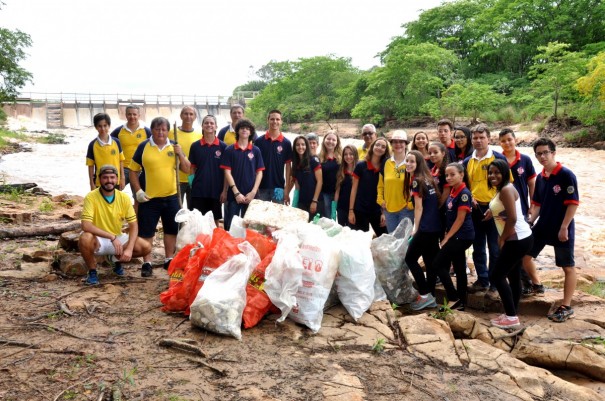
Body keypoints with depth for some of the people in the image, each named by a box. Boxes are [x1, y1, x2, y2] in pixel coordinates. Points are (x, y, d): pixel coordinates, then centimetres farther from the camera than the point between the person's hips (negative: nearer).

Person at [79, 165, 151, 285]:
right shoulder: (91, 197, -18)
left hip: (118, 238, 4)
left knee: (146, 248, -15)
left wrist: (129, 249, -22)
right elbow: (86, 225, -28)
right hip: (98, 240, -4)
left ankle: (116, 259, 16)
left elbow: (133, 225, -7)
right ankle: (92, 271, -7)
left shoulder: (124, 198, -8)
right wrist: (112, 237, -35)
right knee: (85, 239, -37)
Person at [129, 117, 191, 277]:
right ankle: (147, 263, 13)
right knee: (146, 231, 2)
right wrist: (138, 191, -8)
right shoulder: (143, 147, -3)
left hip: (171, 197, 3)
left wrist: (180, 154, -11)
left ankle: (169, 260, 28)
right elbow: (133, 170, 0)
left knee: (171, 229, 13)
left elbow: (187, 170, 3)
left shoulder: (174, 147, 5)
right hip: (149, 198, -3)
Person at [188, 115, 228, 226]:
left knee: (215, 221, 10)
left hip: (216, 191, -1)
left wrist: (224, 190, -3)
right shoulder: (195, 146, 3)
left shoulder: (222, 146, 0)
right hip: (198, 191, 1)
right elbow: (192, 168, 8)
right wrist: (191, 183, -3)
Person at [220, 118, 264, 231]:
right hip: (233, 195, -1)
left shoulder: (256, 151, 6)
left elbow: (259, 173, 5)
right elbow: (227, 172, -3)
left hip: (251, 195, 1)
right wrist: (236, 193, -10)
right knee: (230, 226, 2)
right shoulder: (229, 150, 1)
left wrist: (253, 192, -6)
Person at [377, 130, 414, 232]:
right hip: (389, 209, 4)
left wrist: (412, 202, -9)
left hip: (406, 209, -4)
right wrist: (380, 200, 4)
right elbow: (380, 184, 13)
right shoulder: (386, 163, 7)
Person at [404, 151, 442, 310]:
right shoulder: (427, 178, 16)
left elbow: (419, 207, -10)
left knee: (410, 258, -1)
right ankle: (430, 297, 15)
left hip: (426, 227, -9)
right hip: (435, 226, 9)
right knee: (430, 261, 11)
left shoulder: (416, 180, -9)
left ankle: (425, 295, -1)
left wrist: (415, 228, -6)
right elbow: (431, 203, 15)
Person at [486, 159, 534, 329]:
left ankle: (511, 317, 2)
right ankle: (512, 314, 25)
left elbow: (512, 218, -23)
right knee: (513, 276, 15)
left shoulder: (506, 190, -18)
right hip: (519, 239, 10)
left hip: (517, 239, -10)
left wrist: (502, 239, -12)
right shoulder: (501, 190, 14)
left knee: (497, 276, -5)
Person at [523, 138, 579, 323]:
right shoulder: (540, 177, 7)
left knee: (568, 267, 3)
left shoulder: (566, 175, -14)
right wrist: (530, 221, 2)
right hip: (543, 226, 7)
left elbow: (573, 203, -16)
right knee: (525, 254, 12)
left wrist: (564, 228, -19)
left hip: (562, 229, -7)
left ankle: (566, 307, 10)